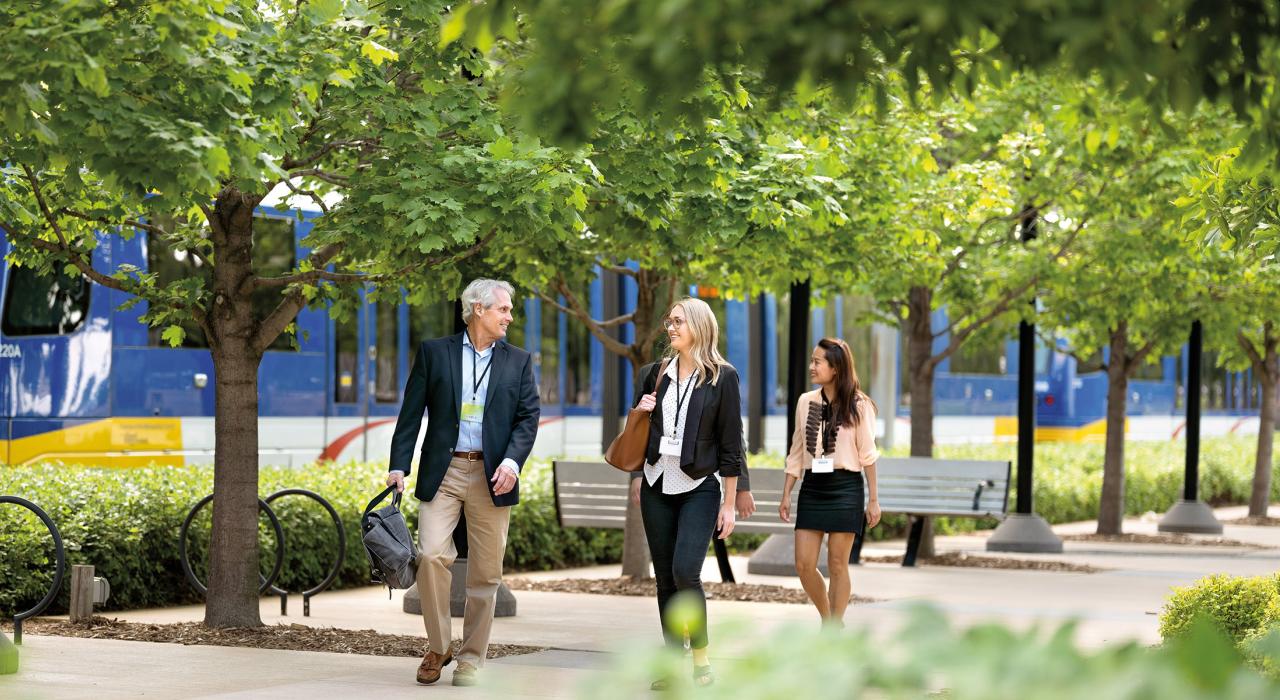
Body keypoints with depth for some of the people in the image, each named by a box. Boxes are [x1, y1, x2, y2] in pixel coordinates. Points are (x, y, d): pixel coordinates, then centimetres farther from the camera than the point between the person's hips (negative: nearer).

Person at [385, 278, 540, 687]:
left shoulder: (518, 361, 11)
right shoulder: (434, 353, 7)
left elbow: (528, 417, 4)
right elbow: (411, 413, 5)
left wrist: (512, 460, -13)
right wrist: (399, 465, -5)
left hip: (491, 477, 2)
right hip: (442, 473, -1)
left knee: (485, 573, 2)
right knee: (432, 555, -16)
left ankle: (471, 659, 13)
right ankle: (438, 647, 2)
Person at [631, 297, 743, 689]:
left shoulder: (722, 377, -5)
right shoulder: (657, 374, 9)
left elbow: (730, 444, -5)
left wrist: (729, 503, -6)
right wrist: (640, 414, -1)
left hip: (699, 488, -5)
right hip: (657, 486, 5)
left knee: (685, 572, -19)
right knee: (665, 578, 4)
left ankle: (701, 657, -4)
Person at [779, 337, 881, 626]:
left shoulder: (858, 405, -4)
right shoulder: (806, 402, 8)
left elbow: (867, 455, -2)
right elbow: (796, 453, 12)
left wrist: (873, 499, -3)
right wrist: (786, 495, 9)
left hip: (845, 487, -4)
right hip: (812, 488, 4)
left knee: (837, 565, 0)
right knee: (804, 565, -1)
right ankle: (828, 621, 21)